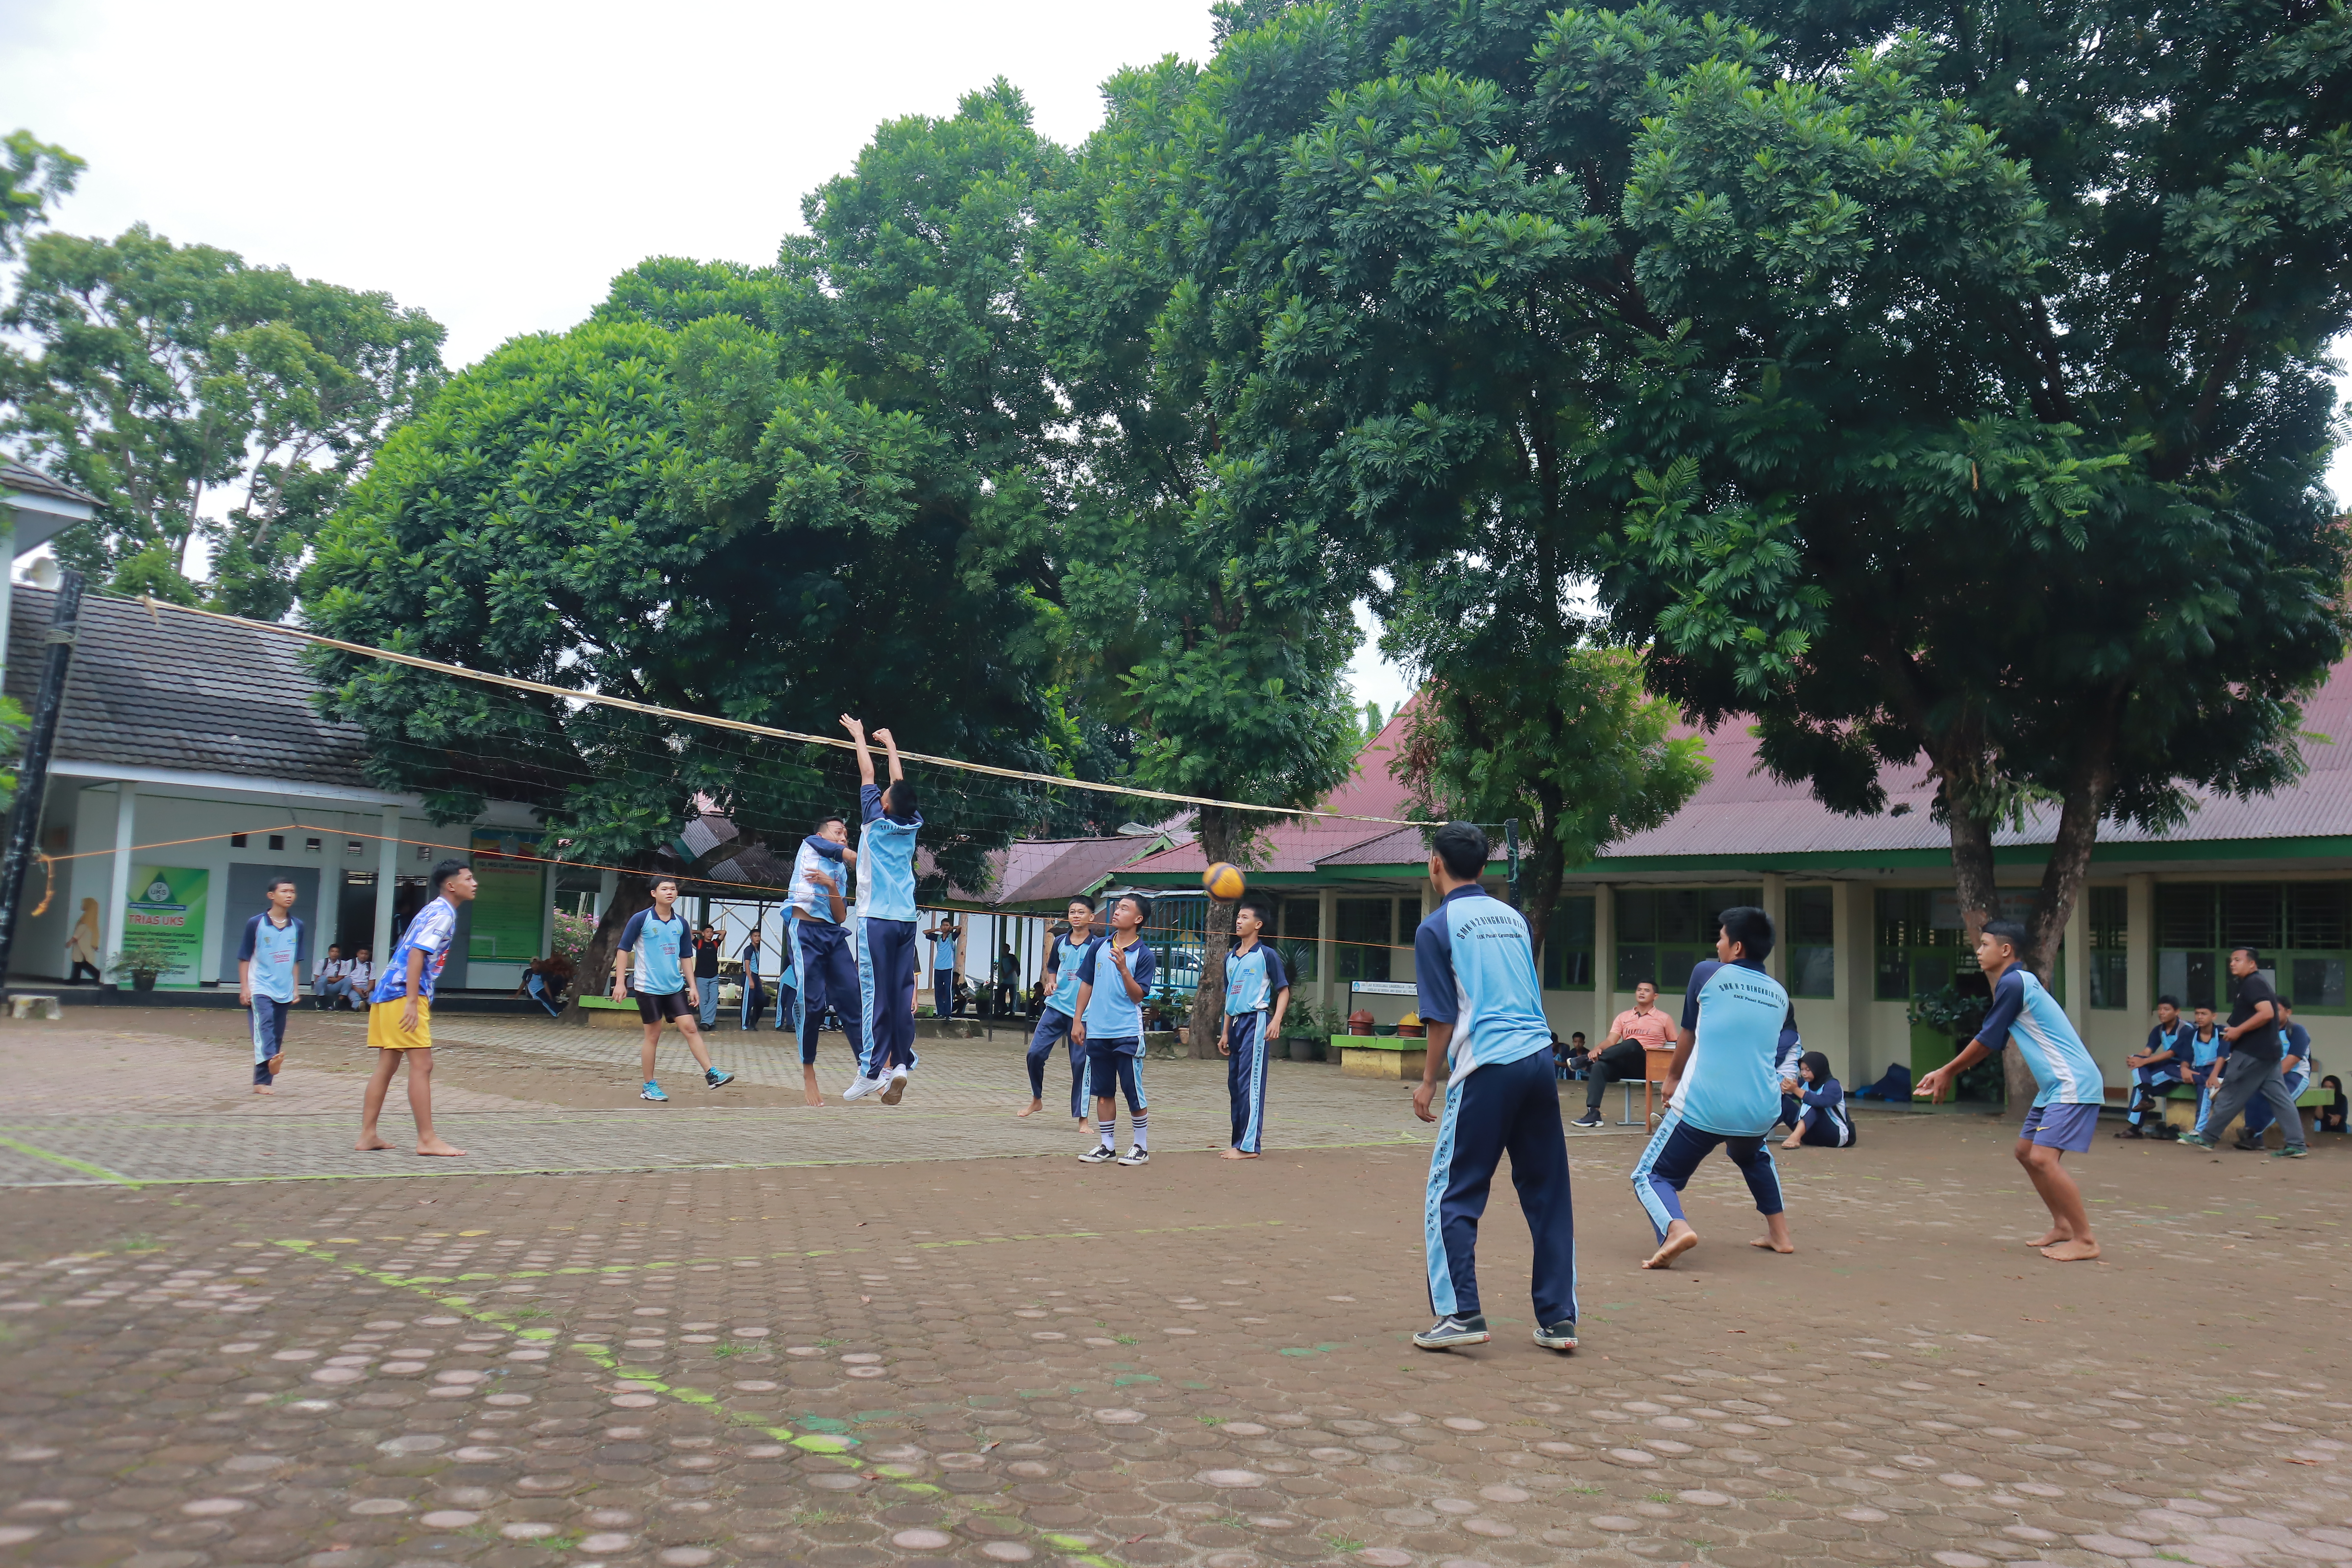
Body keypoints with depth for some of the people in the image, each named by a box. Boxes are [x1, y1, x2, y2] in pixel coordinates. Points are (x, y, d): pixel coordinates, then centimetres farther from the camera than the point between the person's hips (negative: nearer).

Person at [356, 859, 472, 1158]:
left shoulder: (433, 911, 21)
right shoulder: (443, 913, -10)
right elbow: (417, 954, -20)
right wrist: (412, 1003, -23)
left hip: (387, 993, 10)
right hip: (404, 994, -10)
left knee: (387, 1066, 11)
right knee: (422, 1065, -8)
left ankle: (367, 1136, 14)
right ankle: (427, 1139, -7)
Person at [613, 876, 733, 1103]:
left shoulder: (681, 923, 6)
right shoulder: (641, 919, -6)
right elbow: (624, 950, -3)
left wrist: (692, 986, 8)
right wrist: (620, 982, -9)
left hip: (675, 987, 4)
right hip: (648, 988, -4)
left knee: (690, 1028, -4)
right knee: (653, 1035, 1)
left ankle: (711, 1075, -6)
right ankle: (649, 1087, 12)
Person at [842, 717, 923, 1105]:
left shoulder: (876, 821, -3)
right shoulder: (913, 825, 8)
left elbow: (868, 776, 8)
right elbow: (900, 784, 22)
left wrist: (859, 735, 21)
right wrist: (890, 744, 36)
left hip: (876, 918, -5)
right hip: (906, 918, 5)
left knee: (874, 993, -6)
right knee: (903, 993, 4)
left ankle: (872, 1071, -7)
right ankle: (901, 1063, -2)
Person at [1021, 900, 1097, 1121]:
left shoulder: (1097, 946, -5)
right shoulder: (1060, 941, 7)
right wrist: (1051, 984, 1)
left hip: (1083, 1013, -4)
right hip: (1056, 1006, 4)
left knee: (1080, 1064, -2)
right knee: (1035, 1053, -1)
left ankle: (1081, 1115, 7)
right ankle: (1037, 1100, 20)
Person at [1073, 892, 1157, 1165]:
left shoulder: (1144, 955, -5)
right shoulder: (1098, 947, 7)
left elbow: (1137, 996, -9)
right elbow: (1086, 984, 14)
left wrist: (1124, 968, -22)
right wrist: (1078, 1020, 10)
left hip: (1128, 1034, -4)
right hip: (1097, 1031, 5)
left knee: (1133, 1092, 0)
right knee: (1103, 1091, 10)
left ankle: (1141, 1147, 12)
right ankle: (1108, 1146, 20)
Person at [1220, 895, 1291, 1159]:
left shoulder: (1266, 955, -4)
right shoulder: (1230, 957, 16)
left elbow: (1284, 990, -3)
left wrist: (1276, 1021, -17)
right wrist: (1226, 1033, 19)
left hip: (1256, 1021, -8)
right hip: (1236, 1022, 8)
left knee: (1250, 1084, -10)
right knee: (1234, 1085, 8)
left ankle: (1249, 1145, -10)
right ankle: (1240, 1142, 14)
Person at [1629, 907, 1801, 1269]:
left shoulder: (1708, 973, 1)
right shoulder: (1780, 995, 12)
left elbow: (1687, 1036, 10)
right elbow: (1788, 1059, 21)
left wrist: (1672, 1078, 25)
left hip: (1703, 1106, -5)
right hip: (1762, 1113, 5)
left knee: (1651, 1175, 5)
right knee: (1753, 1154, 39)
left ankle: (1676, 1228, -24)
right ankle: (1779, 1234, 35)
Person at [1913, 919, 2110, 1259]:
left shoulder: (2013, 982, -16)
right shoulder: (2019, 982, 15)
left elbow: (1987, 1040, -11)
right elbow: (1992, 1043, 19)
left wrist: (1948, 1072, 1)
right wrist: (1946, 1074, 16)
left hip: (2073, 1085, -11)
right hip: (2055, 1085, 11)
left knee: (2043, 1158, -16)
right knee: (2026, 1152, 15)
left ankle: (2085, 1241, -9)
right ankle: (2062, 1227, 22)